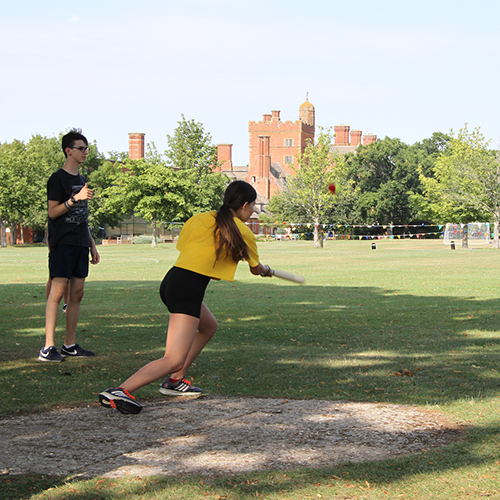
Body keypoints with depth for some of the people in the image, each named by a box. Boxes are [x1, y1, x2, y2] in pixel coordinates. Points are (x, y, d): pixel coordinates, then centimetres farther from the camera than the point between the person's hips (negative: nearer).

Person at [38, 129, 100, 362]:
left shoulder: (81, 180, 18)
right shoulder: (57, 179, -5)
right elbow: (53, 212, -12)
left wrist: (92, 245, 20)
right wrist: (75, 198, -21)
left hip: (80, 244, 8)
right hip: (62, 243, -8)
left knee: (77, 293, 5)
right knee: (57, 291, -12)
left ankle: (70, 345, 10)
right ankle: (48, 347, -14)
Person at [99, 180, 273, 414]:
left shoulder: (198, 219, 15)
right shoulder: (242, 232, 5)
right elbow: (256, 269, 21)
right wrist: (267, 270, 44)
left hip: (172, 280, 8)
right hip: (188, 289, -8)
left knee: (209, 326, 32)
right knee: (174, 360, -13)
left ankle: (174, 380, 30)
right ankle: (118, 392, -29)